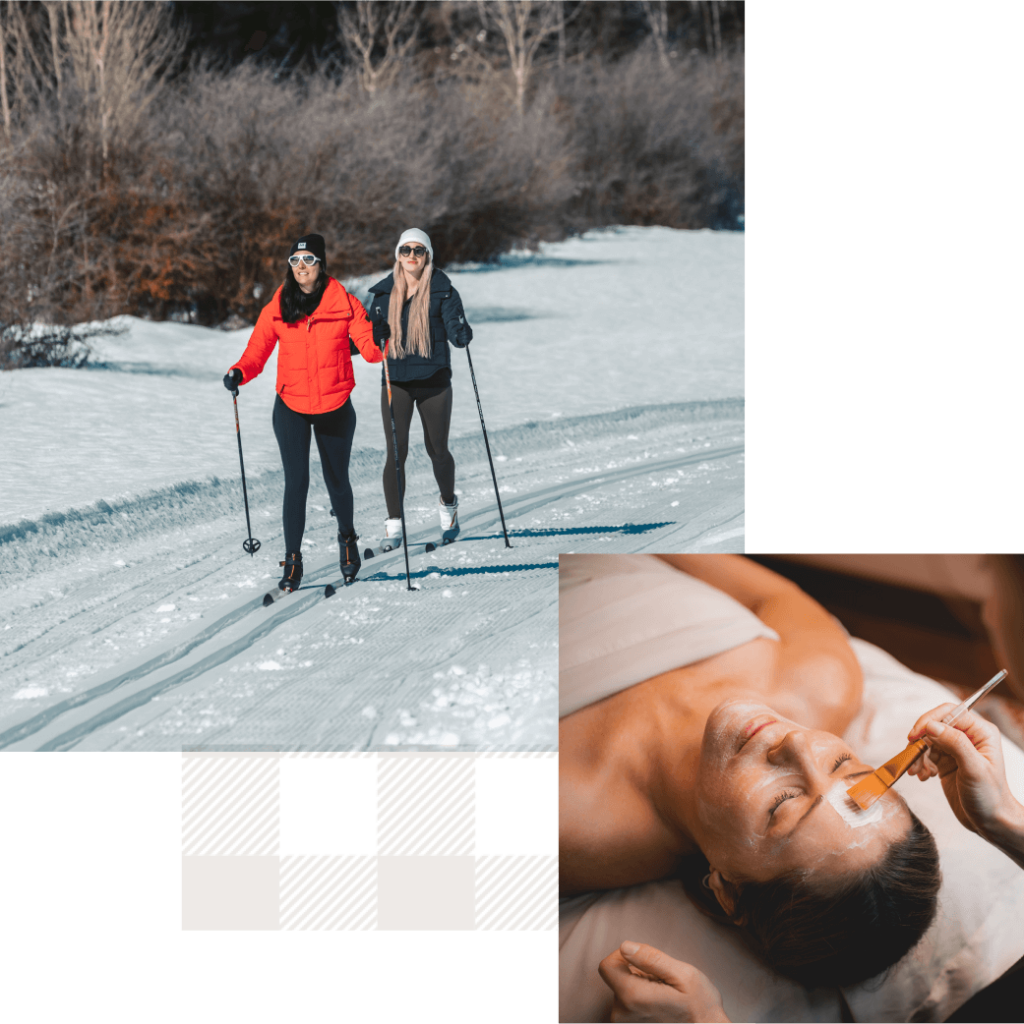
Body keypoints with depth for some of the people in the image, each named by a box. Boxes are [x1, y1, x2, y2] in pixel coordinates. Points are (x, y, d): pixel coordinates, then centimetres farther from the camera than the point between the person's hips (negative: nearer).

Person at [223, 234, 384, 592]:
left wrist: (380, 340, -33)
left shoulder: (344, 304, -7)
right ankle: (292, 561, 0)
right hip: (291, 407, 0)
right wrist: (239, 373, -23)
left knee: (336, 481, 13)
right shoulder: (277, 309, -3)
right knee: (296, 482, -8)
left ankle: (347, 539, 40)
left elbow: (370, 350, -11)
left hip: (335, 408, 0)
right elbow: (257, 351, -4)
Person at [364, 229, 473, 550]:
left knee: (437, 450, 7)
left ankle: (448, 506, 34)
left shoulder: (442, 291, -3)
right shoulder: (384, 292, 5)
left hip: (434, 380, -1)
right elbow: (372, 335, 9)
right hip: (396, 381, 1)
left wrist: (462, 333, -32)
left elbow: (457, 335, -10)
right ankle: (394, 526, -1)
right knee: (396, 452, -7)